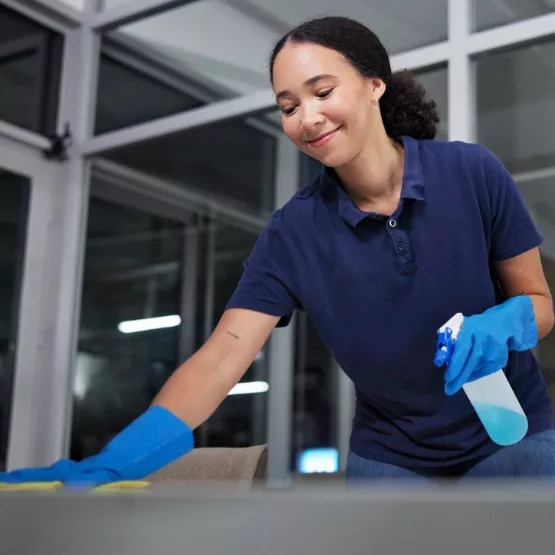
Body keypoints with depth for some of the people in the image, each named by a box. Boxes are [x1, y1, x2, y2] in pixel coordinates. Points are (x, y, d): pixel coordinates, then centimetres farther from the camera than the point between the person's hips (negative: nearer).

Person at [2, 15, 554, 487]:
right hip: (390, 457, 1)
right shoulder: (293, 231, -13)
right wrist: (109, 464, -35)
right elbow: (221, 356, -22)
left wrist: (502, 324, -29)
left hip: (509, 438, 0)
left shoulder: (473, 173, -15)